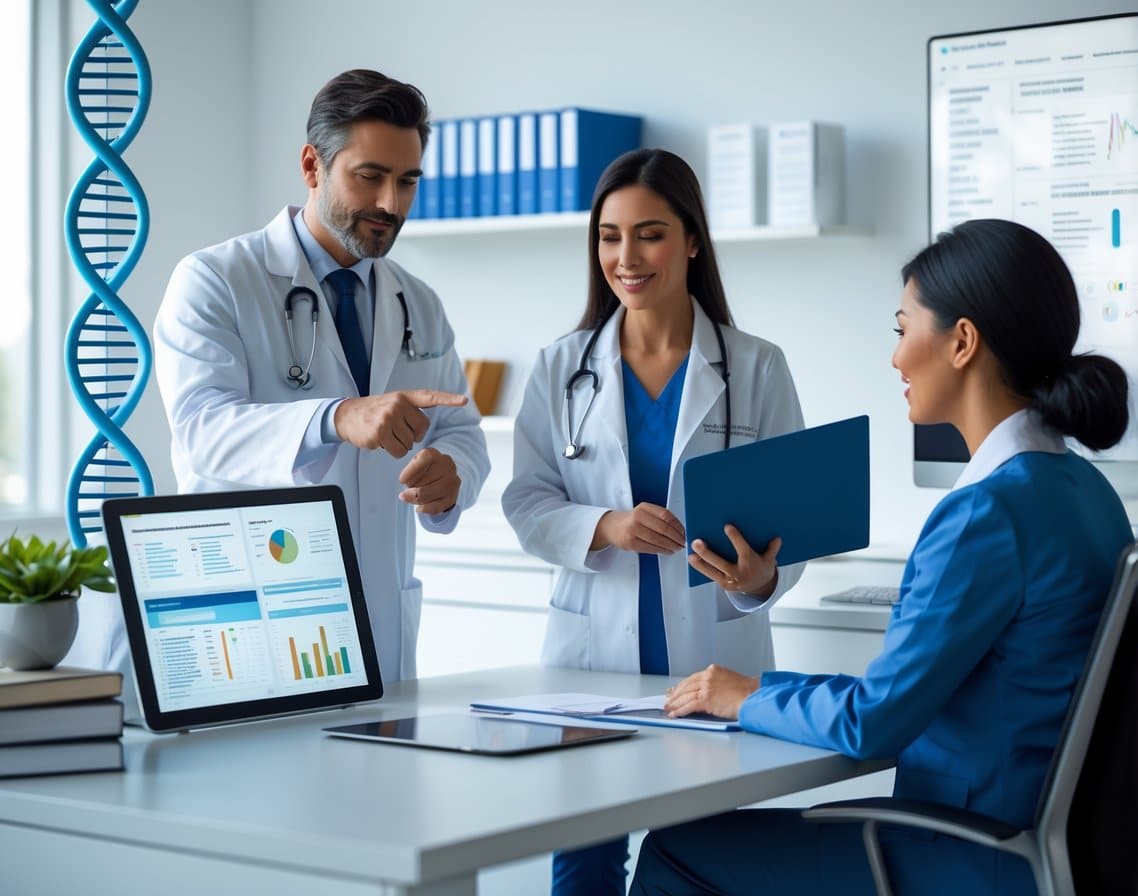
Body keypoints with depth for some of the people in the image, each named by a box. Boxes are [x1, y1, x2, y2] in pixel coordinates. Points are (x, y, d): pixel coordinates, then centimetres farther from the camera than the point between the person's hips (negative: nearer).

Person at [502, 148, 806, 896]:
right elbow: (527, 503, 3)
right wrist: (603, 527, -17)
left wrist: (762, 576, -23)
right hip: (594, 652, 1)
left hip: (713, 661, -1)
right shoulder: (564, 368, 5)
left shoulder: (756, 368, 0)